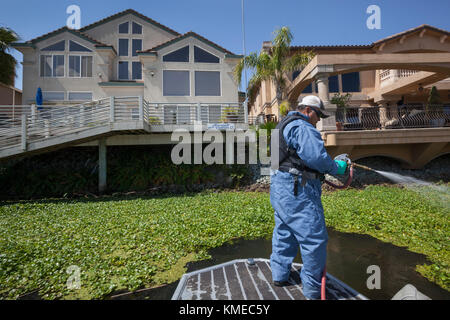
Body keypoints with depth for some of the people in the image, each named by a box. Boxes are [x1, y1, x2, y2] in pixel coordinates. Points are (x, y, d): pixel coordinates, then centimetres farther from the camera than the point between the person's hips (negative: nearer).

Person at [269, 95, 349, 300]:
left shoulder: (285, 125, 21)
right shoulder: (302, 127, -13)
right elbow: (317, 157, -24)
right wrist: (337, 168, -6)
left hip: (280, 187, 11)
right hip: (297, 191, -11)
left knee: (284, 232, 21)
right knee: (314, 239, 0)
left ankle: (279, 275, 35)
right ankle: (312, 290, 16)